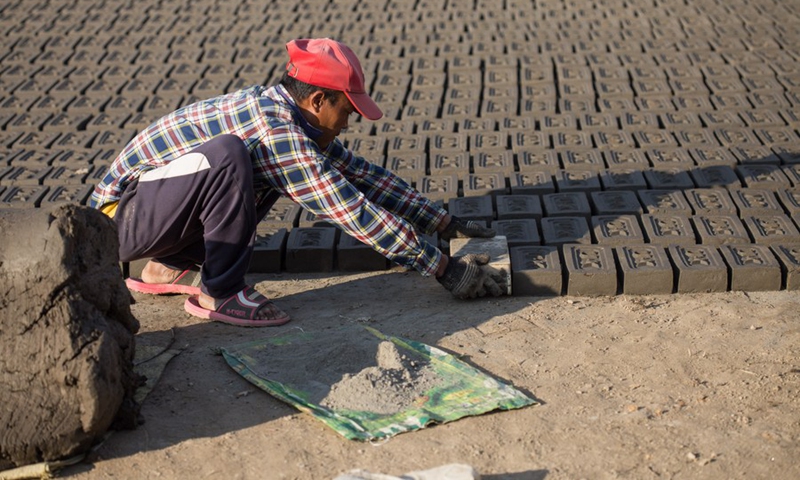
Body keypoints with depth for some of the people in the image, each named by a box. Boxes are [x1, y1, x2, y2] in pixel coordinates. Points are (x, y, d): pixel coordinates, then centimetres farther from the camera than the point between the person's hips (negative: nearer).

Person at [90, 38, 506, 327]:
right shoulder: (275, 130, -26)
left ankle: (171, 267, 13)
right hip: (118, 220, -10)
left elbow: (363, 175, 8)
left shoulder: (289, 117, 2)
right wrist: (444, 269, -20)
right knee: (227, 153, -31)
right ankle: (219, 293, -14)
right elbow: (354, 213, -26)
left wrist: (445, 224, 7)